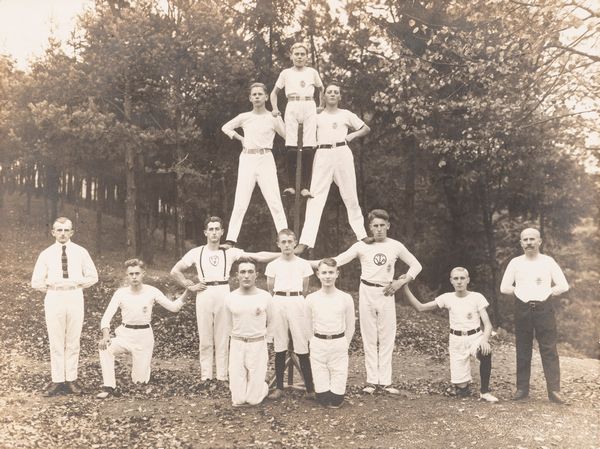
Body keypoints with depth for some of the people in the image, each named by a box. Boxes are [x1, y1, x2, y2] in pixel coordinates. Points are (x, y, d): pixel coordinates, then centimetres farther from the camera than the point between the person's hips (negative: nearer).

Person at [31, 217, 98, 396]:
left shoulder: (81, 252, 5)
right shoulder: (46, 254, 4)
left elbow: (93, 277, 8)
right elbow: (36, 282, 6)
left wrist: (77, 284, 1)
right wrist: (52, 288, 3)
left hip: (75, 297, 0)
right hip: (54, 299, 0)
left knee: (73, 342, 4)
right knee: (56, 342, 2)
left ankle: (71, 380, 11)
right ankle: (57, 380, 9)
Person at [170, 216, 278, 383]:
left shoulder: (230, 252, 6)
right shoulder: (196, 252, 7)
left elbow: (259, 256, 1)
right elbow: (175, 271, 13)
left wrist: (283, 254, -7)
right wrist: (190, 286, 4)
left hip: (223, 294, 0)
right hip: (204, 294, 0)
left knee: (223, 337, 3)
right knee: (205, 338, 5)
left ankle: (222, 376, 12)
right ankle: (205, 376, 14)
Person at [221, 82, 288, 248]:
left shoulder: (273, 118, 4)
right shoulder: (244, 117, 10)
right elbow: (226, 127, 23)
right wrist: (240, 138, 12)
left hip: (266, 159, -2)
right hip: (247, 159, 2)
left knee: (274, 201, -6)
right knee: (240, 201, 0)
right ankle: (231, 239, 0)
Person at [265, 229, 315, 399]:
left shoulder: (303, 264, 3)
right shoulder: (272, 265, 4)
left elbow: (305, 289, 10)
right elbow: (270, 289, 12)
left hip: (297, 303, -1)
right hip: (278, 303, 1)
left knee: (302, 347, -3)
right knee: (280, 348, 5)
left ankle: (310, 388, 3)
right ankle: (279, 387, 13)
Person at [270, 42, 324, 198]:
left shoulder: (312, 72, 16)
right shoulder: (286, 73, 14)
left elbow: (321, 89, 31)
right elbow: (274, 92, 21)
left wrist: (321, 106, 22)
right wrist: (275, 108, 6)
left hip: (309, 108, 0)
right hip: (292, 108, 0)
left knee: (308, 148, -10)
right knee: (291, 147, -11)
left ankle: (305, 186, -11)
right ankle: (290, 185, -9)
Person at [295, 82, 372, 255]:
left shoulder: (346, 114, 13)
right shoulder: (317, 116, 12)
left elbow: (366, 129, 20)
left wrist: (352, 135, 4)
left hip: (342, 153, 1)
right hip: (323, 155, -1)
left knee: (350, 195, 7)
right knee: (316, 197, -9)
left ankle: (361, 234, 19)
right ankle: (305, 241, -15)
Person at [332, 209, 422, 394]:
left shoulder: (396, 246, 2)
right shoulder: (362, 246, -3)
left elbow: (416, 265, 11)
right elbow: (338, 260, -10)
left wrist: (401, 282, -2)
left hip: (386, 293, 1)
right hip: (367, 292, -1)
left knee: (387, 337, 3)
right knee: (369, 337, 4)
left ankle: (385, 380, 10)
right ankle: (372, 380, 11)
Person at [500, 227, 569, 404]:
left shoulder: (548, 261, 2)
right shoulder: (515, 262, 4)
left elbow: (563, 286, 1)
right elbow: (504, 287, 5)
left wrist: (546, 292, -3)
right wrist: (521, 292, -1)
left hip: (544, 308, -1)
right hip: (522, 309, 1)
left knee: (549, 350, -3)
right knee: (523, 350, 7)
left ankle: (554, 390, 0)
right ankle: (522, 388, 14)